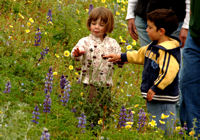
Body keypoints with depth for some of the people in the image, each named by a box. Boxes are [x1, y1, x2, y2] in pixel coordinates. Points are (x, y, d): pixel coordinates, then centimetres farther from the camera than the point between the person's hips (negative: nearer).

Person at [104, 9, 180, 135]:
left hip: (164, 101, -11)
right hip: (153, 98, 11)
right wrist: (121, 57, 31)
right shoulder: (154, 46, 11)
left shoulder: (167, 51, -22)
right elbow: (140, 55, 28)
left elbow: (169, 72, -32)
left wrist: (155, 89, -27)